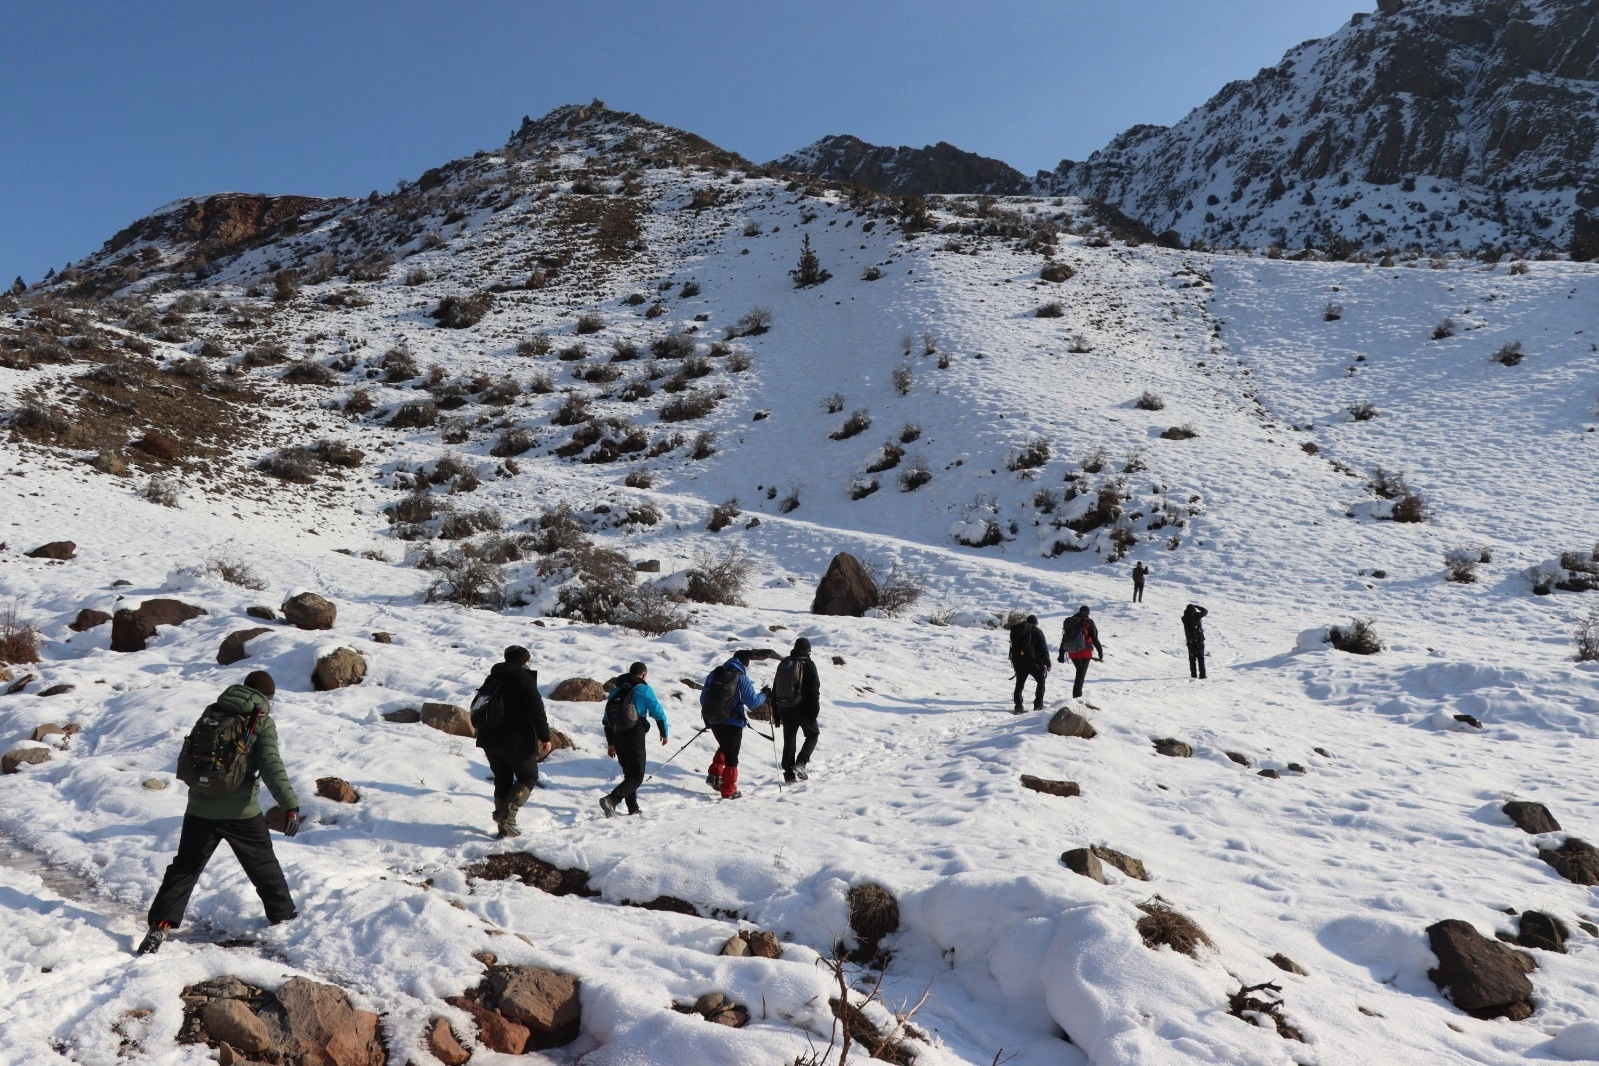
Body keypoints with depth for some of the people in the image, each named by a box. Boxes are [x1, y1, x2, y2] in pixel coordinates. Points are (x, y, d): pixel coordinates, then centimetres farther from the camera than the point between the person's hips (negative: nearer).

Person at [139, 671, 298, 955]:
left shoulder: (210, 712, 7)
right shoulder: (262, 722, -7)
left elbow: (185, 758, 19)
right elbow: (272, 766, -19)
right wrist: (290, 804, -23)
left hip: (200, 809, 3)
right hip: (241, 811, -3)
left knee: (184, 867, 15)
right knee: (263, 865, 13)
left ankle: (161, 924, 5)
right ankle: (284, 916, 24)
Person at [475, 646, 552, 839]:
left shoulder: (492, 678, 15)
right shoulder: (525, 678, -9)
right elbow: (537, 710, -15)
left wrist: (483, 732, 28)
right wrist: (545, 737, -10)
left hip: (489, 739, 7)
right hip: (516, 740, -7)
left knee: (502, 780, 15)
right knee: (528, 777, 7)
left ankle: (503, 827, 13)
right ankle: (507, 814, -13)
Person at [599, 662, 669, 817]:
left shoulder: (616, 689, 15)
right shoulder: (643, 689, -3)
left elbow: (607, 718, 17)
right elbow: (658, 713, -3)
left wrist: (610, 743, 23)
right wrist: (664, 733, 12)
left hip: (617, 737, 7)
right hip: (635, 737, -6)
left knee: (629, 773, 20)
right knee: (637, 777, -4)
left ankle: (633, 808, 19)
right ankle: (611, 800, -23)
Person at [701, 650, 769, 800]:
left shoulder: (714, 674, 5)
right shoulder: (742, 678, -11)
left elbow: (703, 698, 10)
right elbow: (753, 702, -11)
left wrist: (707, 716, 24)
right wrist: (764, 695, 8)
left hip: (713, 721, 5)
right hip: (733, 723, -5)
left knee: (723, 748, 27)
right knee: (731, 756, 7)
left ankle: (714, 774, 10)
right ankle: (729, 791, 11)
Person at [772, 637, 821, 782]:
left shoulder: (783, 664, 12)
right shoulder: (808, 664, -5)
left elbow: (775, 690, 14)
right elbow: (814, 689, -12)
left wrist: (775, 714, 18)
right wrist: (815, 710, -8)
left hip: (784, 709, 5)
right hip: (802, 708, -5)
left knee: (789, 741, 10)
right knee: (812, 734, 13)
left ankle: (789, 773, 8)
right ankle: (801, 763, -5)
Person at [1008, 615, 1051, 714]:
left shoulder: (1016, 631, 12)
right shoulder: (1037, 631, -4)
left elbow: (1013, 647, 15)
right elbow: (1044, 649, -6)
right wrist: (1048, 663, 0)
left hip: (1018, 662, 5)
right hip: (1033, 662, -4)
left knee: (1019, 684, 11)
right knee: (1041, 681, 11)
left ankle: (1018, 707, 7)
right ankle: (1038, 705, 7)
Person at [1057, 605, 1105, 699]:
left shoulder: (1069, 621, 11)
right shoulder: (1088, 622, -3)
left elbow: (1064, 639, 12)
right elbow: (1094, 639, -8)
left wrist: (1061, 654, 15)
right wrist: (1100, 652, -2)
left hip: (1072, 652, 5)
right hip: (1084, 652, -5)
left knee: (1080, 672, 23)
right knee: (1081, 674, -2)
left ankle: (1078, 695, 27)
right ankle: (1076, 696, -12)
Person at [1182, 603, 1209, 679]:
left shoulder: (1184, 618, -6)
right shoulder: (1197, 615, -10)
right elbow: (1205, 611, 8)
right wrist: (1197, 606, 9)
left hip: (1190, 641, 1)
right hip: (1200, 639, -1)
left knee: (1192, 658, 9)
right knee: (1201, 658, 6)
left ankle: (1194, 675, 4)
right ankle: (1202, 675, 0)